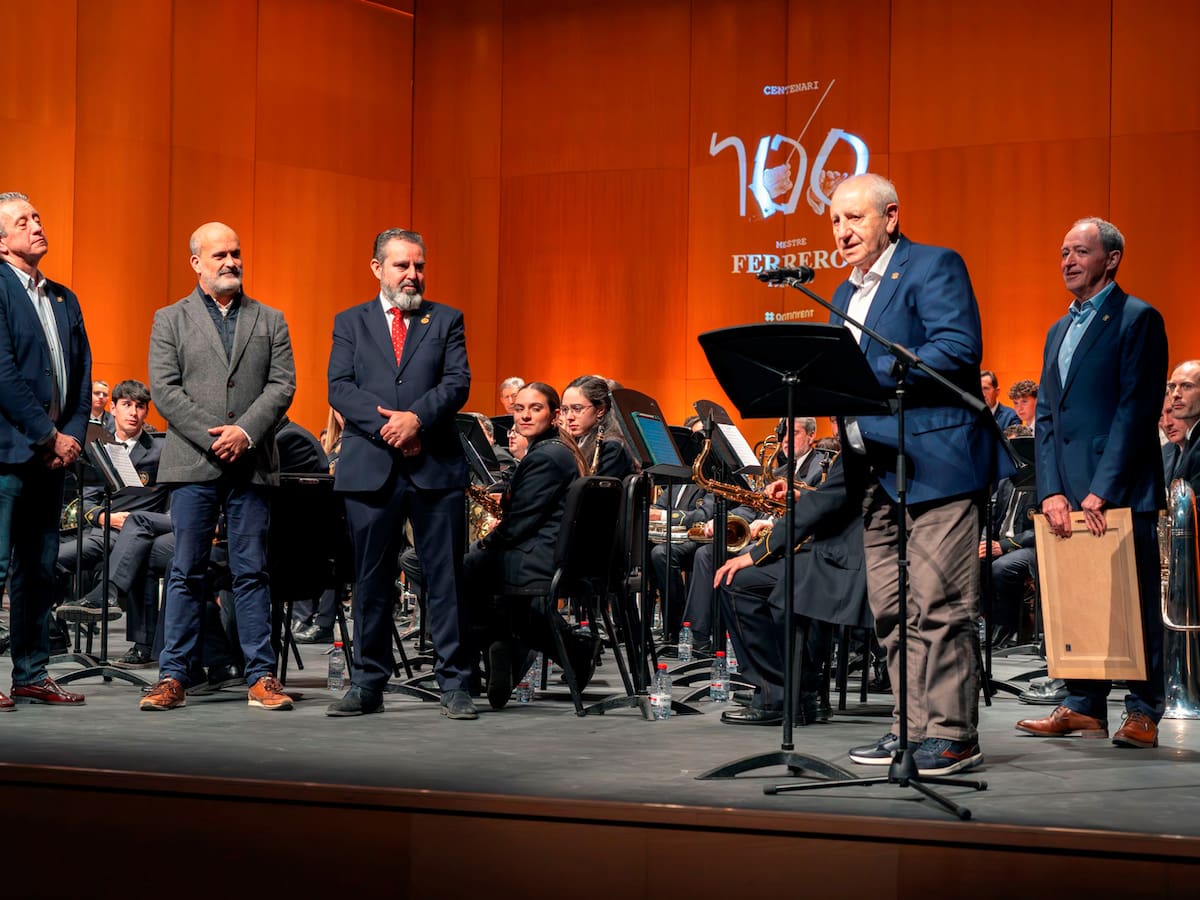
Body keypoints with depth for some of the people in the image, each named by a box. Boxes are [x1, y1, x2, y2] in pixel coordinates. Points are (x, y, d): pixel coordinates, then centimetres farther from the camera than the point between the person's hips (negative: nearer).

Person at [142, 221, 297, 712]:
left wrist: (244, 432, -12)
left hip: (252, 465, 1)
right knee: (186, 573, 0)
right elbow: (164, 388, -1)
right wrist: (212, 436, -12)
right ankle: (173, 677, 3)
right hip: (193, 464, -1)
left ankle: (262, 677, 4)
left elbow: (282, 386, 2)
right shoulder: (171, 320, 8)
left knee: (252, 573, 2)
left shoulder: (270, 321, 12)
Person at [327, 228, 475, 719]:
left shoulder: (446, 320, 11)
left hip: (435, 468, 0)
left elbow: (457, 383, -1)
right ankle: (367, 684, 13)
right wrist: (385, 426, -14)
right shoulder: (350, 323, 11)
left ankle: (453, 684, 5)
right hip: (370, 469, 0)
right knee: (371, 581, 5)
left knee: (446, 579, 0)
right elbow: (339, 388, 0)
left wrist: (417, 418, -17)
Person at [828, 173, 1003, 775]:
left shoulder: (934, 267, -4)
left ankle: (952, 735, -4)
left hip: (935, 463, -9)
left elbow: (959, 348, -17)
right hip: (877, 474, 9)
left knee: (938, 607, -9)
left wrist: (870, 374, -19)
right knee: (890, 611, 8)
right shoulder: (845, 294, 22)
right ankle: (913, 727, 15)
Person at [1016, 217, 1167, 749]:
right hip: (1069, 496, 7)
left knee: (1134, 601, -2)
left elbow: (1137, 410, -12)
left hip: (1121, 493, -7)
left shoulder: (1138, 320, -4)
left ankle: (1143, 713, 2)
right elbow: (1045, 417, 14)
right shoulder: (1059, 331, 20)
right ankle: (1084, 707, 13)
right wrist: (1052, 492, 0)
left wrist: (1102, 491, -17)